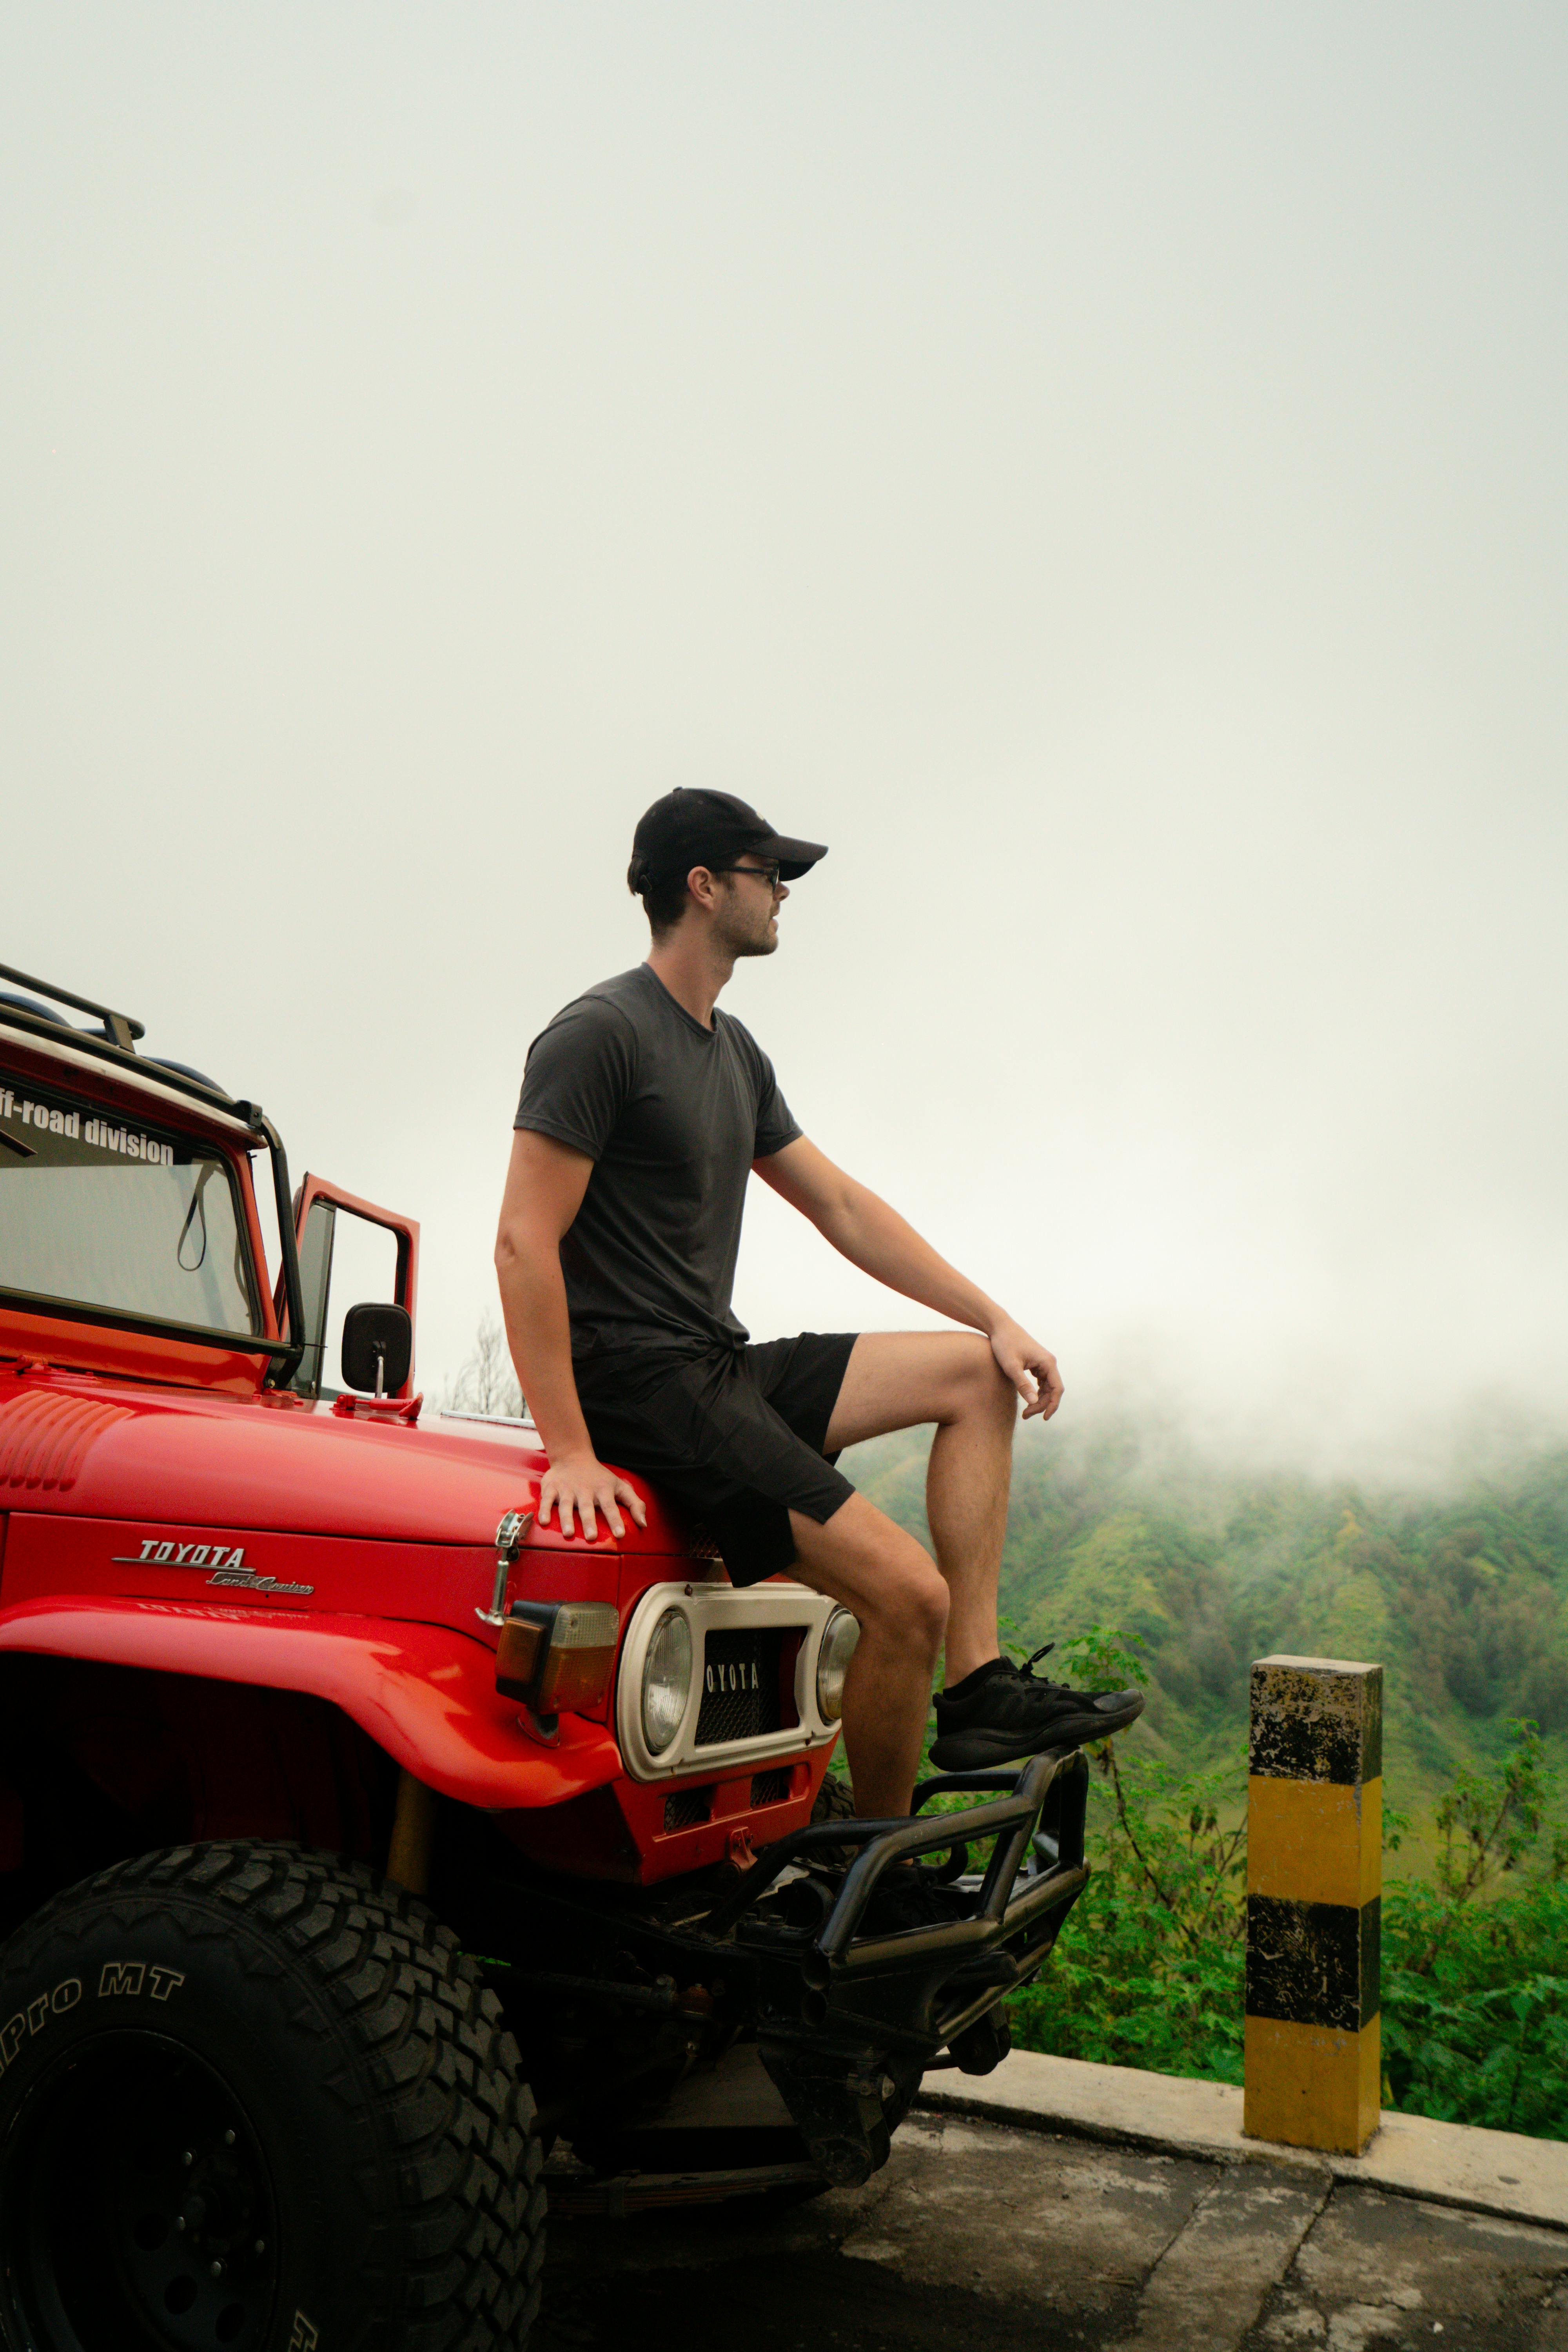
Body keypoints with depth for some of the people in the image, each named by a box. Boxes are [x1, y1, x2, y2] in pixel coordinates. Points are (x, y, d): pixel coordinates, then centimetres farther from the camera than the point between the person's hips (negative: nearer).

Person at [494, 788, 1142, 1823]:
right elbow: (526, 1242, -18)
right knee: (908, 1594, -17)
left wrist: (997, 1318, 13)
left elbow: (840, 1205, 20)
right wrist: (569, 1452, -24)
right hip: (638, 1386, -10)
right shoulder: (600, 1034, -12)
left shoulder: (734, 1050, 17)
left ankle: (977, 1689, 2)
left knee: (980, 1375, 9)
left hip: (727, 1369, 10)